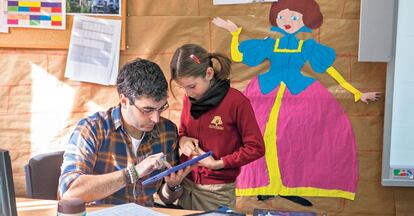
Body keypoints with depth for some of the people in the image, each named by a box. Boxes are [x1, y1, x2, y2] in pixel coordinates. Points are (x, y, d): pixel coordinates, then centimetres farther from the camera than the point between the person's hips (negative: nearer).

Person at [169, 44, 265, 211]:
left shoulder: (237, 102, -16)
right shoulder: (189, 99, 0)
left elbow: (256, 148, -12)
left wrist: (218, 163, -16)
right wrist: (182, 140, -7)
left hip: (217, 192, -5)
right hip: (186, 184, 5)